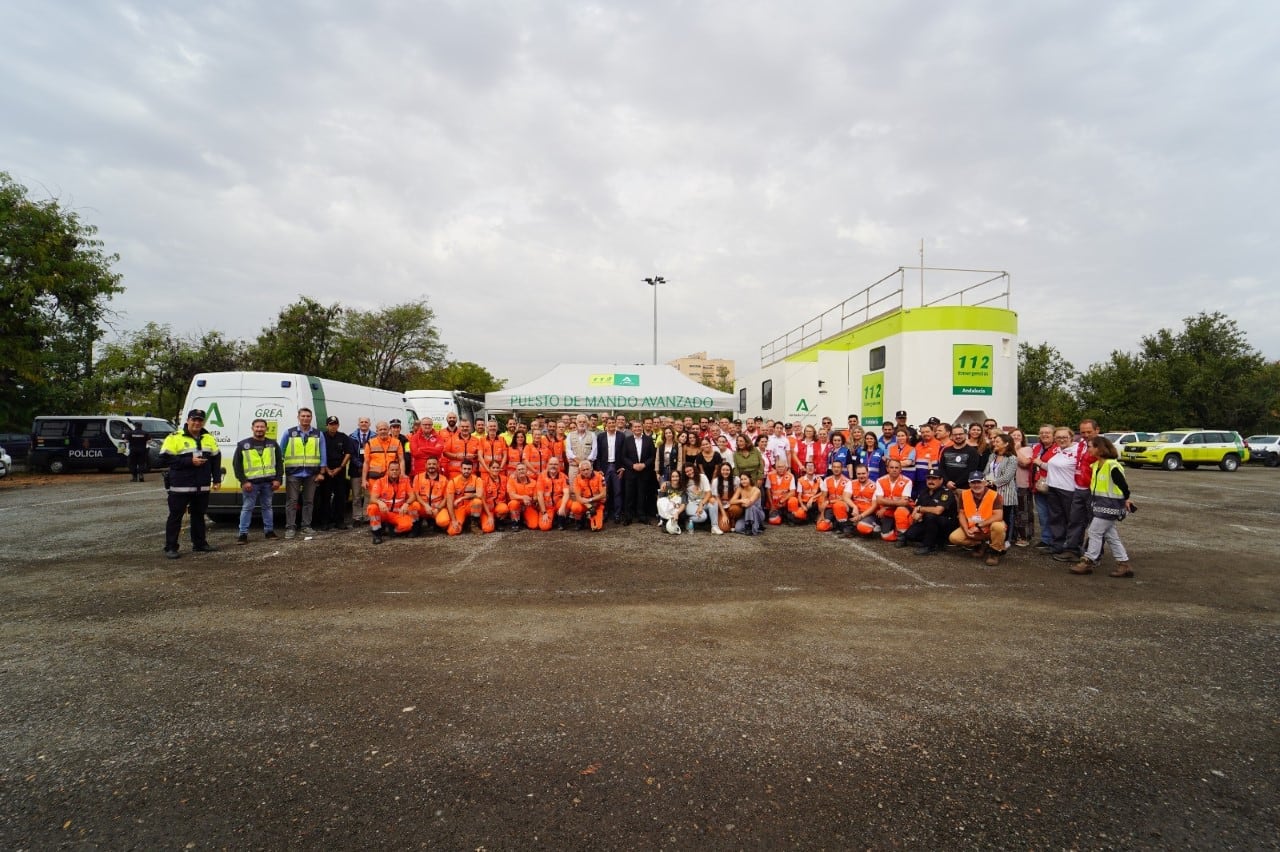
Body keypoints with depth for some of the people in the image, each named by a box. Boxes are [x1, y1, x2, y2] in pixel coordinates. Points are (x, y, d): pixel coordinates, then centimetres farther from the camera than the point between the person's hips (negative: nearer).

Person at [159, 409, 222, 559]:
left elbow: (216, 459, 16)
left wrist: (217, 479, 9)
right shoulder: (175, 438, -6)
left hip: (202, 487, 5)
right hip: (180, 486, -5)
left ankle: (200, 544, 23)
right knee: (175, 516, 1)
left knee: (199, 515, 15)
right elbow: (165, 458, -13)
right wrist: (189, 461, -20)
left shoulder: (209, 439, 11)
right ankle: (170, 547, 7)